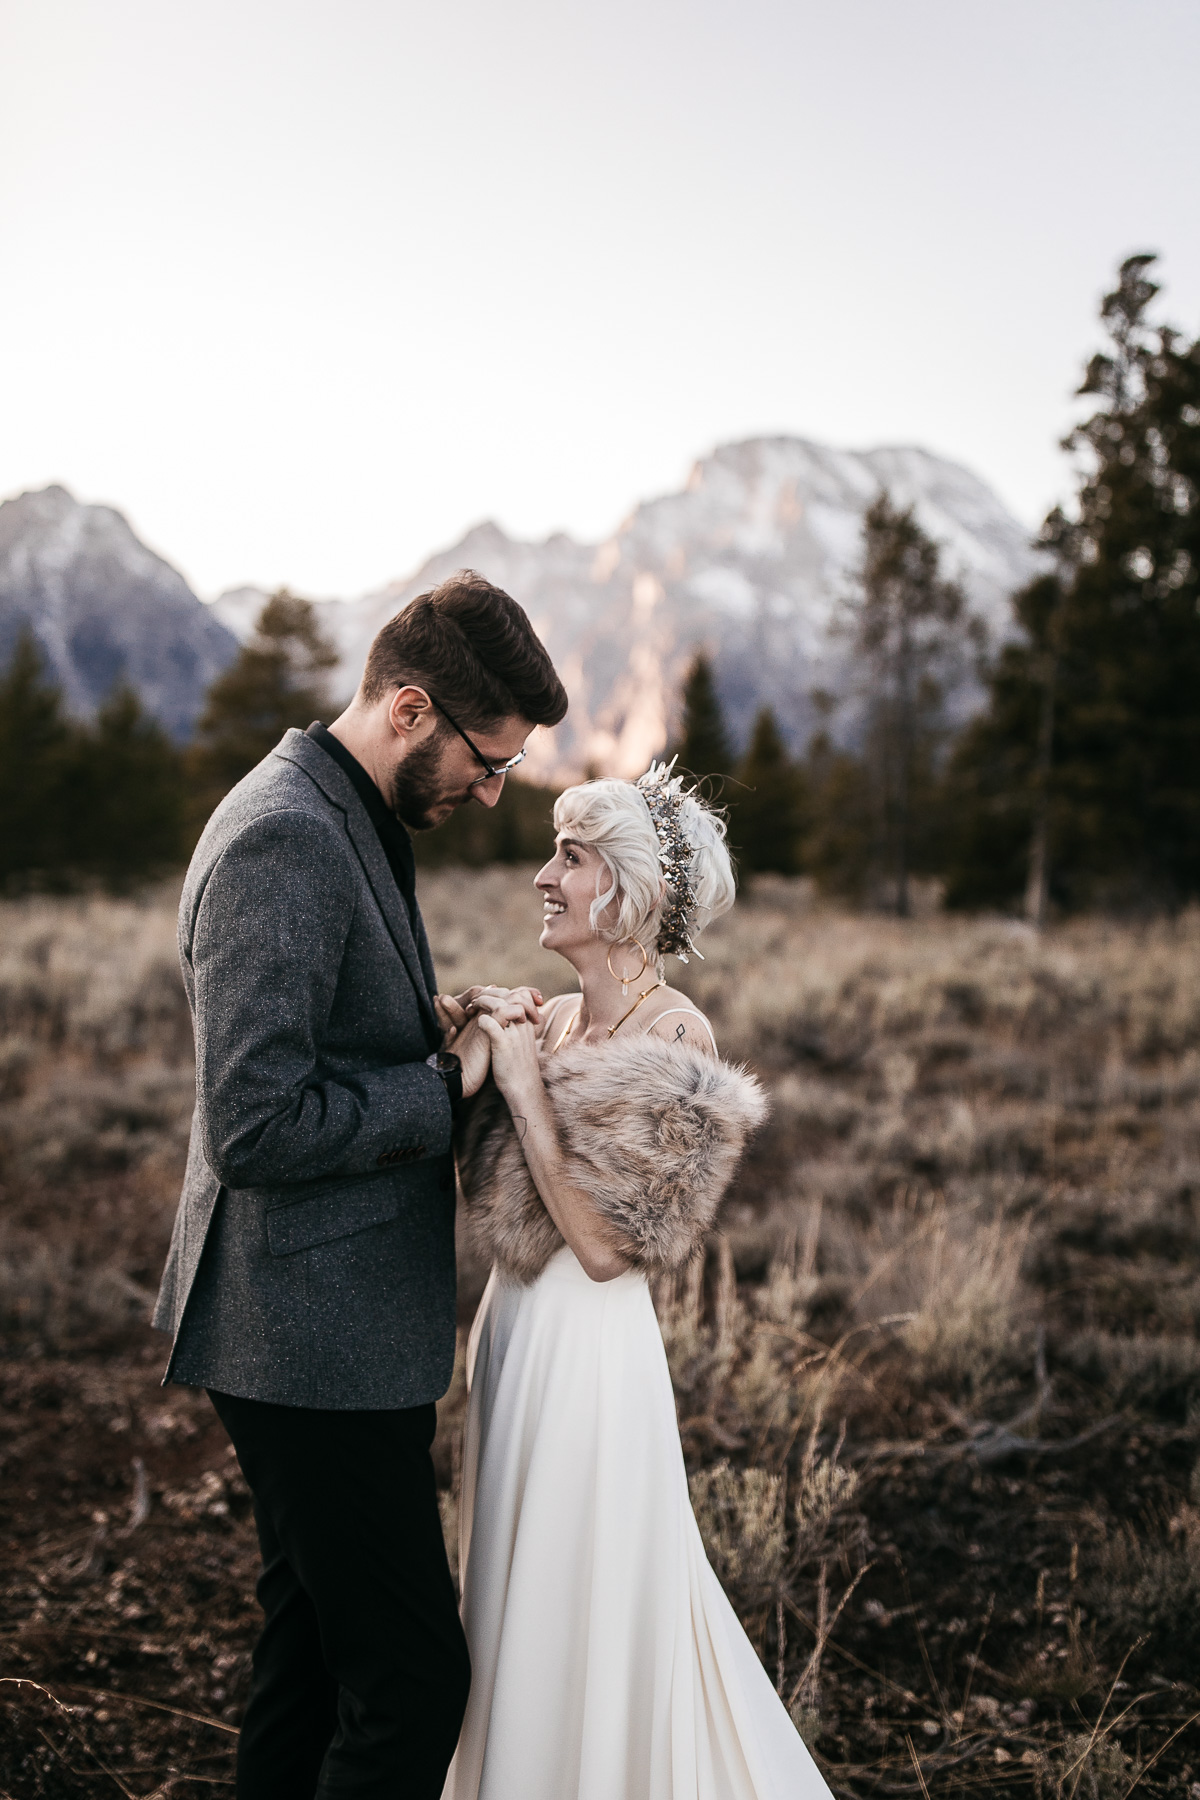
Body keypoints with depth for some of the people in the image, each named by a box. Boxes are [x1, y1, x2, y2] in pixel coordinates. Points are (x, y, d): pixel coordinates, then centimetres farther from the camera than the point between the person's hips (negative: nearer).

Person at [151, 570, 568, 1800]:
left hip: (338, 1329, 11)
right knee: (412, 1676, -3)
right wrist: (449, 1084, -15)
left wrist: (454, 1032, 5)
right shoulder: (283, 839, -21)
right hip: (313, 1339, -11)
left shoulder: (350, 822, 12)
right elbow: (259, 1127, -25)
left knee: (315, 1646, 21)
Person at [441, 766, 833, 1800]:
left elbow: (607, 1244, -21)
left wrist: (524, 1084, -18)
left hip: (589, 1353, -8)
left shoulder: (674, 1037, -17)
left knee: (587, 1618, 8)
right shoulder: (553, 1020, 5)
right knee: (518, 1604, 22)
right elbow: (492, 1186, 10)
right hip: (514, 1330, 8)